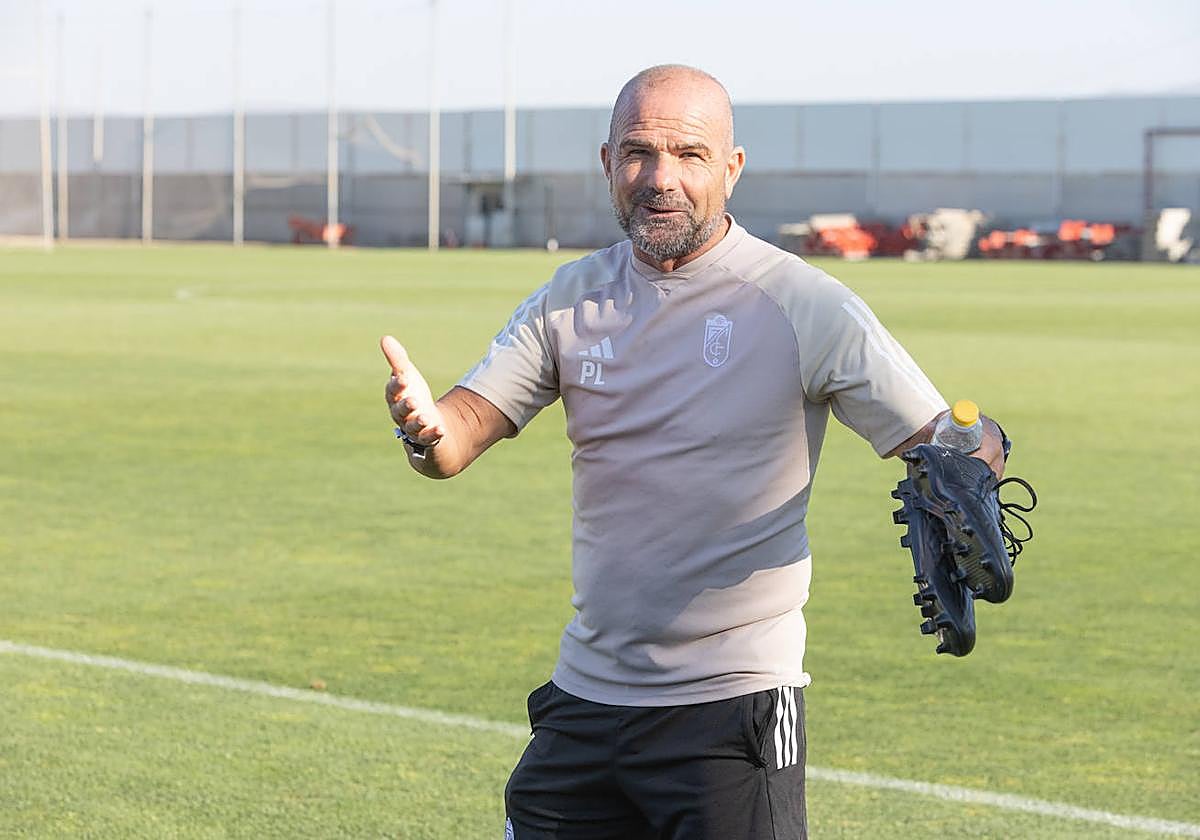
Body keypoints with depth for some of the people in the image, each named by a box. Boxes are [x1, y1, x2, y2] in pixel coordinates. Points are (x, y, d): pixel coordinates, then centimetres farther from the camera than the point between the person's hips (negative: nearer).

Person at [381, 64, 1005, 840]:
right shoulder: (573, 298, 6)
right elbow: (464, 431, 1)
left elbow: (942, 443, -8)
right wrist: (426, 430, -23)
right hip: (584, 698, 4)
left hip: (735, 709, -4)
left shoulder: (803, 304, -8)